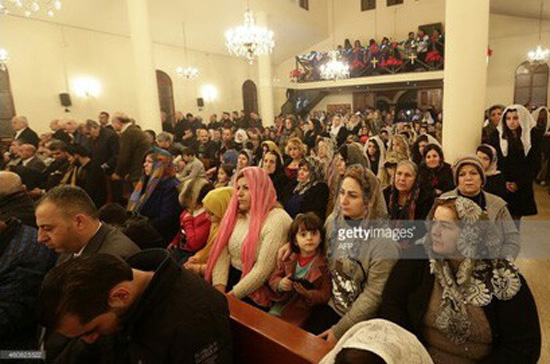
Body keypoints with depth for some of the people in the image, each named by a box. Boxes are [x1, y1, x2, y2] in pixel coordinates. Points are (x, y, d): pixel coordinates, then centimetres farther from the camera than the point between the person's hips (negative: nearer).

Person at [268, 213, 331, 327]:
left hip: (298, 314, -4)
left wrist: (307, 293, -26)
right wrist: (280, 284, -15)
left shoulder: (324, 263, -9)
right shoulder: (290, 258, 3)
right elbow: (273, 278, 7)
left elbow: (325, 295, -9)